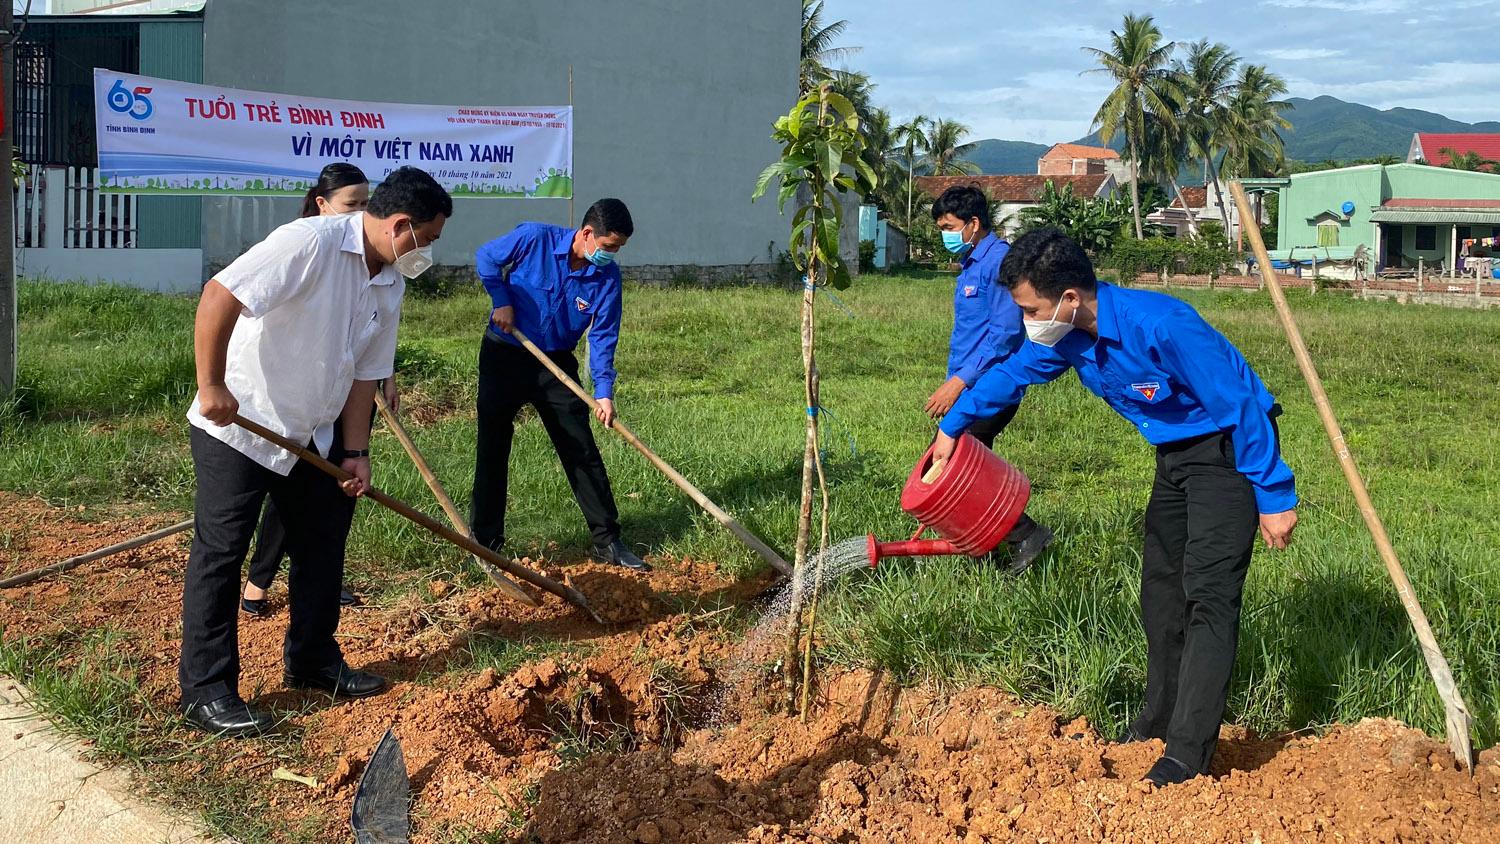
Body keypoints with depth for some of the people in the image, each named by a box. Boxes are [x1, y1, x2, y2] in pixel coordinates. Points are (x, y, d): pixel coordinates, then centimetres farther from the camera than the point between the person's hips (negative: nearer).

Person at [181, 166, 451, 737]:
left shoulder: (390, 286, 3)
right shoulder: (310, 243, -24)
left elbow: (364, 373, 8)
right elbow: (219, 296, -30)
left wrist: (355, 451, 2)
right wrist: (212, 387, -28)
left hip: (310, 434, 8)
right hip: (236, 426, -8)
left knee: (323, 543, 14)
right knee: (219, 554, -4)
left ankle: (313, 661, 30)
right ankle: (206, 693, 3)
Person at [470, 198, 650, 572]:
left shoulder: (608, 276, -11)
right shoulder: (534, 239, -18)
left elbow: (603, 337, -8)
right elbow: (486, 257, -2)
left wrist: (604, 391, -18)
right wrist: (501, 300, -13)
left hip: (556, 365, 2)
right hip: (504, 355, -2)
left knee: (582, 452, 0)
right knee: (492, 449, 2)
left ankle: (606, 540, 7)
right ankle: (486, 542, 12)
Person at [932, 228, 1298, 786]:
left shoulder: (1159, 326, -33)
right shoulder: (1066, 336, -7)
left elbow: (1242, 406, -27)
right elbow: (1012, 373, 15)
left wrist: (1274, 498, -22)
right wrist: (952, 427, 26)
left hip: (1228, 450, -9)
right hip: (1175, 454, 9)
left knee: (1208, 595, -16)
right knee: (1161, 590, 15)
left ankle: (1189, 752, -16)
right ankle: (1160, 721, 29)